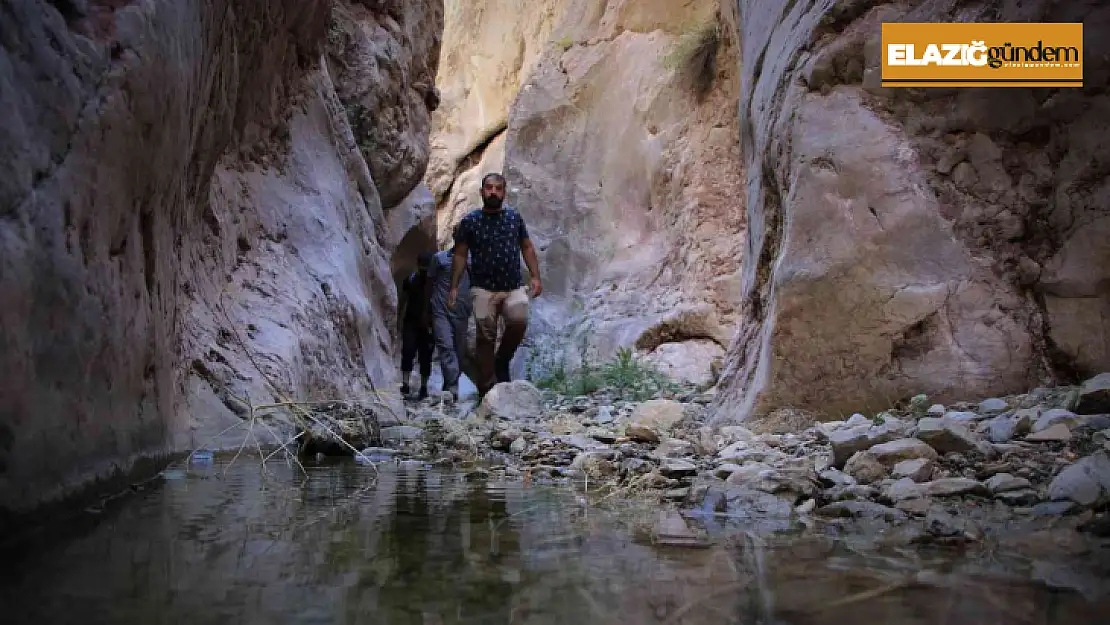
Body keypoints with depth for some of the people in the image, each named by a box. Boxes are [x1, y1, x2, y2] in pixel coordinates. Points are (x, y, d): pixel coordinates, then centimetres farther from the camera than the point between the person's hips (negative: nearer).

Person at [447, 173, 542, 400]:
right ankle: (486, 391, 5)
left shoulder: (514, 217, 9)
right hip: (484, 289, -1)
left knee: (519, 321, -25)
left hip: (514, 287, 1)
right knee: (485, 338, -3)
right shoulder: (470, 221, 2)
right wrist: (454, 287, -1)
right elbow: (460, 255, 5)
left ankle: (502, 362, 3)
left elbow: (527, 247, 13)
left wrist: (536, 276, 2)